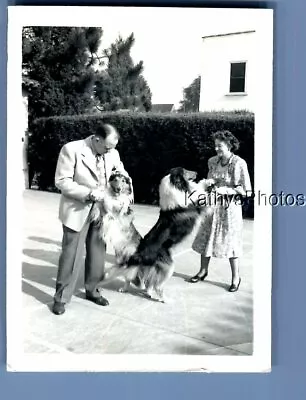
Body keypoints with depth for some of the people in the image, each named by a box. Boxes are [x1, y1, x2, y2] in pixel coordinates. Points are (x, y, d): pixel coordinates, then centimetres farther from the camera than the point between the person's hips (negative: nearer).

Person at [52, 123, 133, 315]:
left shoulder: (113, 153, -1)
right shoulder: (71, 149, -15)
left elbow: (122, 173, 16)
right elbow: (62, 181, -16)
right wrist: (88, 193, -24)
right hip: (77, 210, -5)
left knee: (98, 252, 13)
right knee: (71, 254, 0)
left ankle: (92, 290, 31)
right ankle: (61, 297, 15)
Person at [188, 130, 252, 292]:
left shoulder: (239, 163, -12)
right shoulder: (213, 161, 4)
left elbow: (245, 191, -12)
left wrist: (226, 190, -20)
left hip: (230, 207, -5)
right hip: (212, 205, 5)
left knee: (230, 242, 3)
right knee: (205, 238, 11)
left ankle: (236, 277, 20)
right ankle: (203, 271, 29)